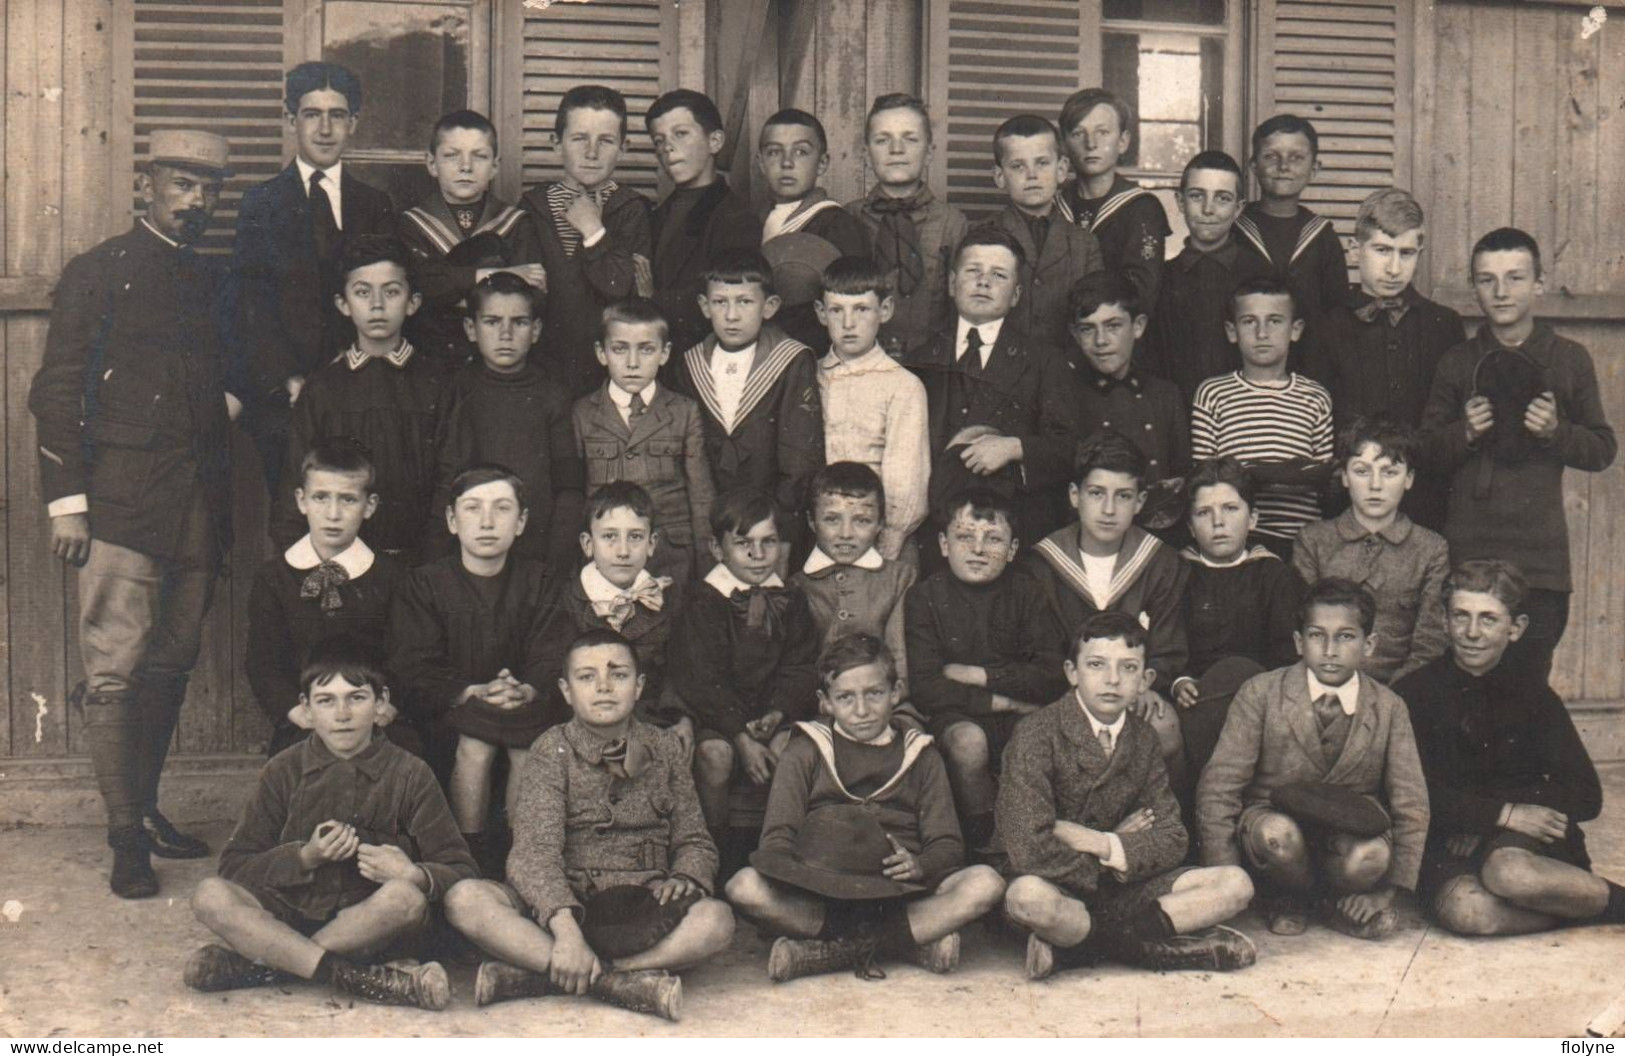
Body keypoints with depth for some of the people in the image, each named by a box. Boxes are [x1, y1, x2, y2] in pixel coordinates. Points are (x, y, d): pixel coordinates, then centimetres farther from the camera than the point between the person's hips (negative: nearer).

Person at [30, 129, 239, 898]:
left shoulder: (212, 283, 18)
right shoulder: (98, 273, 2)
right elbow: (58, 393, -3)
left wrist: (236, 395, 3)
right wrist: (66, 500, -9)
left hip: (199, 505, 6)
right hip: (120, 500, -5)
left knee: (173, 664, 9)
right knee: (115, 668, -7)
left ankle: (145, 809, 21)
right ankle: (126, 838, -2)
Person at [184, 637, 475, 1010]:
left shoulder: (410, 775, 3)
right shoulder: (283, 772, 6)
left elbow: (460, 871, 1)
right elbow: (234, 865, 2)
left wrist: (414, 875, -21)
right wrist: (304, 857, -14)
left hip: (369, 927, -1)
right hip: (291, 916, 1)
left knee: (405, 897, -34)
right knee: (210, 895, -26)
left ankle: (260, 962, -24)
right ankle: (359, 979, -33)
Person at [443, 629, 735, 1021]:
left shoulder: (665, 749, 11)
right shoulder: (553, 751, 1)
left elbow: (694, 841, 14)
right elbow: (535, 850, -12)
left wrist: (683, 879, -12)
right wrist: (565, 929, -30)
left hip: (644, 912, 2)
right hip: (564, 904, -1)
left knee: (716, 918, -31)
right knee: (465, 900, -27)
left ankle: (531, 976, -30)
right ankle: (623, 982, -35)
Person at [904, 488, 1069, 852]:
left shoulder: (1025, 591, 4)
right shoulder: (924, 597, -2)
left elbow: (1051, 674, -4)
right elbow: (924, 689, -10)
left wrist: (979, 676, -10)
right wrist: (1001, 701, -13)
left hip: (1021, 716, 2)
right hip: (957, 716, -1)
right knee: (968, 740, -33)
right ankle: (984, 839, -9)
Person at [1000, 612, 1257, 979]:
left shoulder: (1144, 739, 5)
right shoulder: (1037, 736, -13)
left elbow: (1172, 840, 1)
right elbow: (1030, 849, -23)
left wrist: (1103, 845, -15)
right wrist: (1121, 844, -11)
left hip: (1122, 888, 6)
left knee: (1235, 884, -10)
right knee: (1027, 895, -40)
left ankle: (1081, 942, -18)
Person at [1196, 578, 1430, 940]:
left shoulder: (1389, 708, -1)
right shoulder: (1260, 694, -7)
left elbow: (1412, 806, -1)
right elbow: (1217, 788, -9)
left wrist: (1387, 890, -12)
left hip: (1347, 833, 1)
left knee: (1371, 856, -33)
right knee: (1277, 834, -36)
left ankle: (1336, 899, 3)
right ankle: (1287, 898, -1)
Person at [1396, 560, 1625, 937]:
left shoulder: (1532, 694, 7)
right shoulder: (1413, 693, 0)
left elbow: (1586, 796, -1)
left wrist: (1480, 820, -11)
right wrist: (1503, 814, -16)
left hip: (1525, 844, 0)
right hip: (1448, 847, 0)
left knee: (1510, 872, -37)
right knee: (1463, 910, -35)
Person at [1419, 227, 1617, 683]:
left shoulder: (1570, 360, 8)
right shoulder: (1457, 362, 10)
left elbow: (1604, 449, 8)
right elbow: (1426, 453, 10)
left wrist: (1556, 432, -9)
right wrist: (1466, 433, -9)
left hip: (1541, 558, 0)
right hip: (1466, 547, 1)